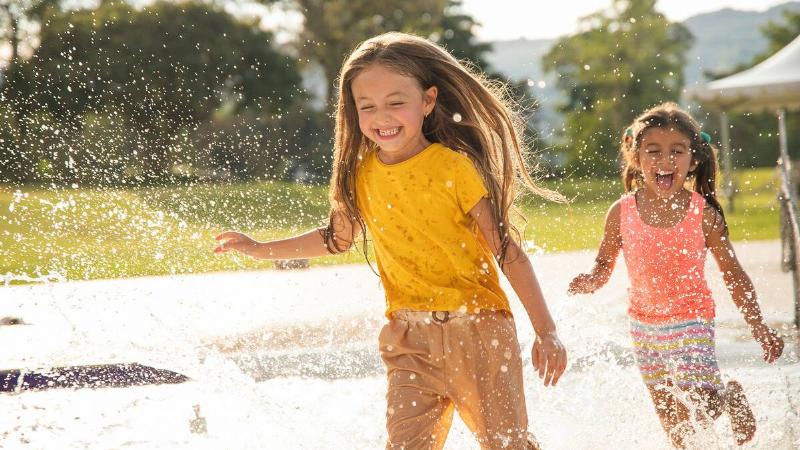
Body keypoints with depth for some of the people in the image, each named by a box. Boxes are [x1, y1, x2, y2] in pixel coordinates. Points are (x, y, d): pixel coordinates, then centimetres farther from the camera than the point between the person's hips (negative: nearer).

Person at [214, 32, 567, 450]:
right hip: (409, 338, 4)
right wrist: (260, 249, 23)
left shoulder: (455, 168, -11)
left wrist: (546, 332, -11)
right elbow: (337, 238, 22)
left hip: (478, 327, -4)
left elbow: (508, 251, -9)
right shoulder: (361, 174, 3)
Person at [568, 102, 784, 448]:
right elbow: (604, 264, 3)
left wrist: (759, 329, -4)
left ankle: (730, 396, 16)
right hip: (644, 326, 3)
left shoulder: (704, 214, -13)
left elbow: (734, 276, -4)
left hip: (692, 323, -3)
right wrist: (590, 281, -19)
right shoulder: (622, 212, -9)